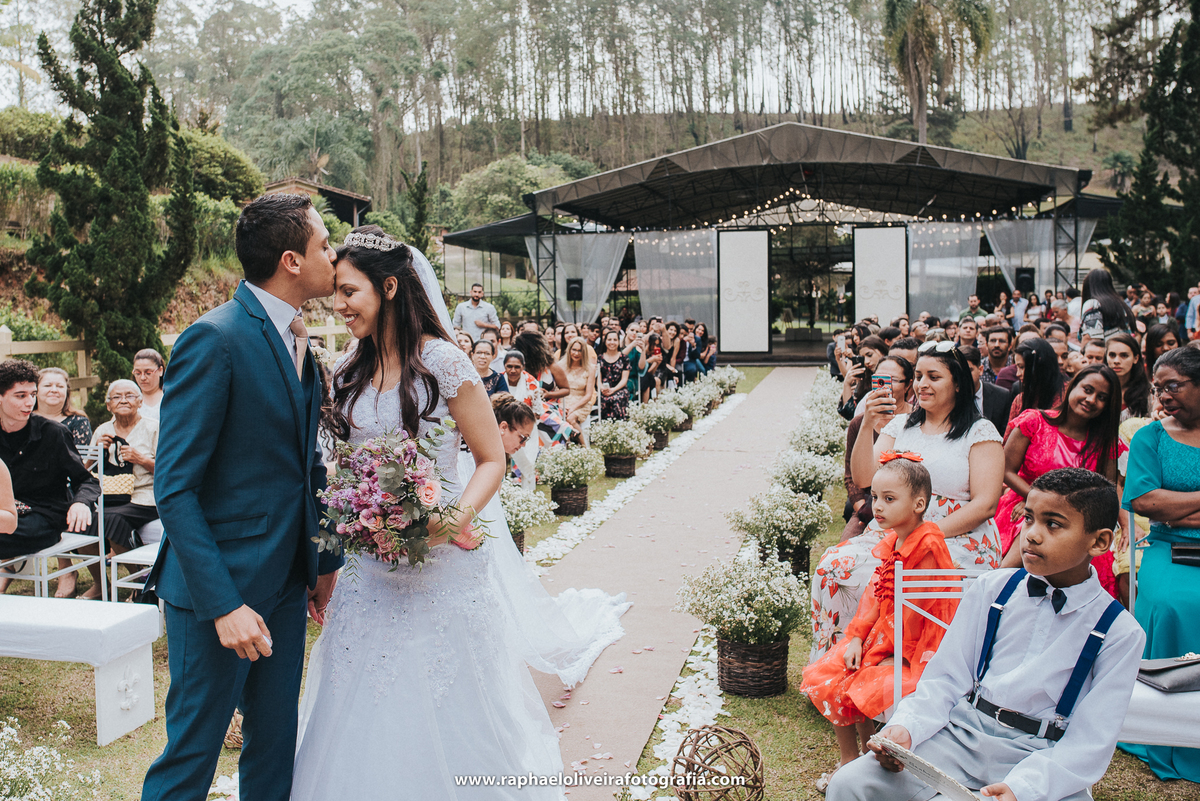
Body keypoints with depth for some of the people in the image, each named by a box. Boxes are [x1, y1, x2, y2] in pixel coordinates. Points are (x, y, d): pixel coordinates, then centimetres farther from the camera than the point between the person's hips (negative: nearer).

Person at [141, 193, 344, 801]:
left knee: (276, 746, 17)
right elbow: (174, 487, -19)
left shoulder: (297, 340, 8)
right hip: (221, 585, -8)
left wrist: (326, 558, 12)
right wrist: (223, 603, -21)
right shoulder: (215, 339, -17)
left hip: (286, 581, 8)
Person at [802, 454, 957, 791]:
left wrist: (899, 656, -15)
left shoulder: (929, 546, -21)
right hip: (880, 636, 9)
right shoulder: (890, 542, 5)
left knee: (859, 691, -22)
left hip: (916, 650, -9)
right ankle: (848, 761, 15)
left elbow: (921, 607, -20)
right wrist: (857, 636, -1)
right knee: (820, 678, 2)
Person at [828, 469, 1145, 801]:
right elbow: (946, 678, 5)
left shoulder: (1119, 633, -3)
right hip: (961, 733, 1)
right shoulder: (989, 590, 5)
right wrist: (906, 727, -14)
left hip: (1043, 758, -1)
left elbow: (1090, 743, -9)